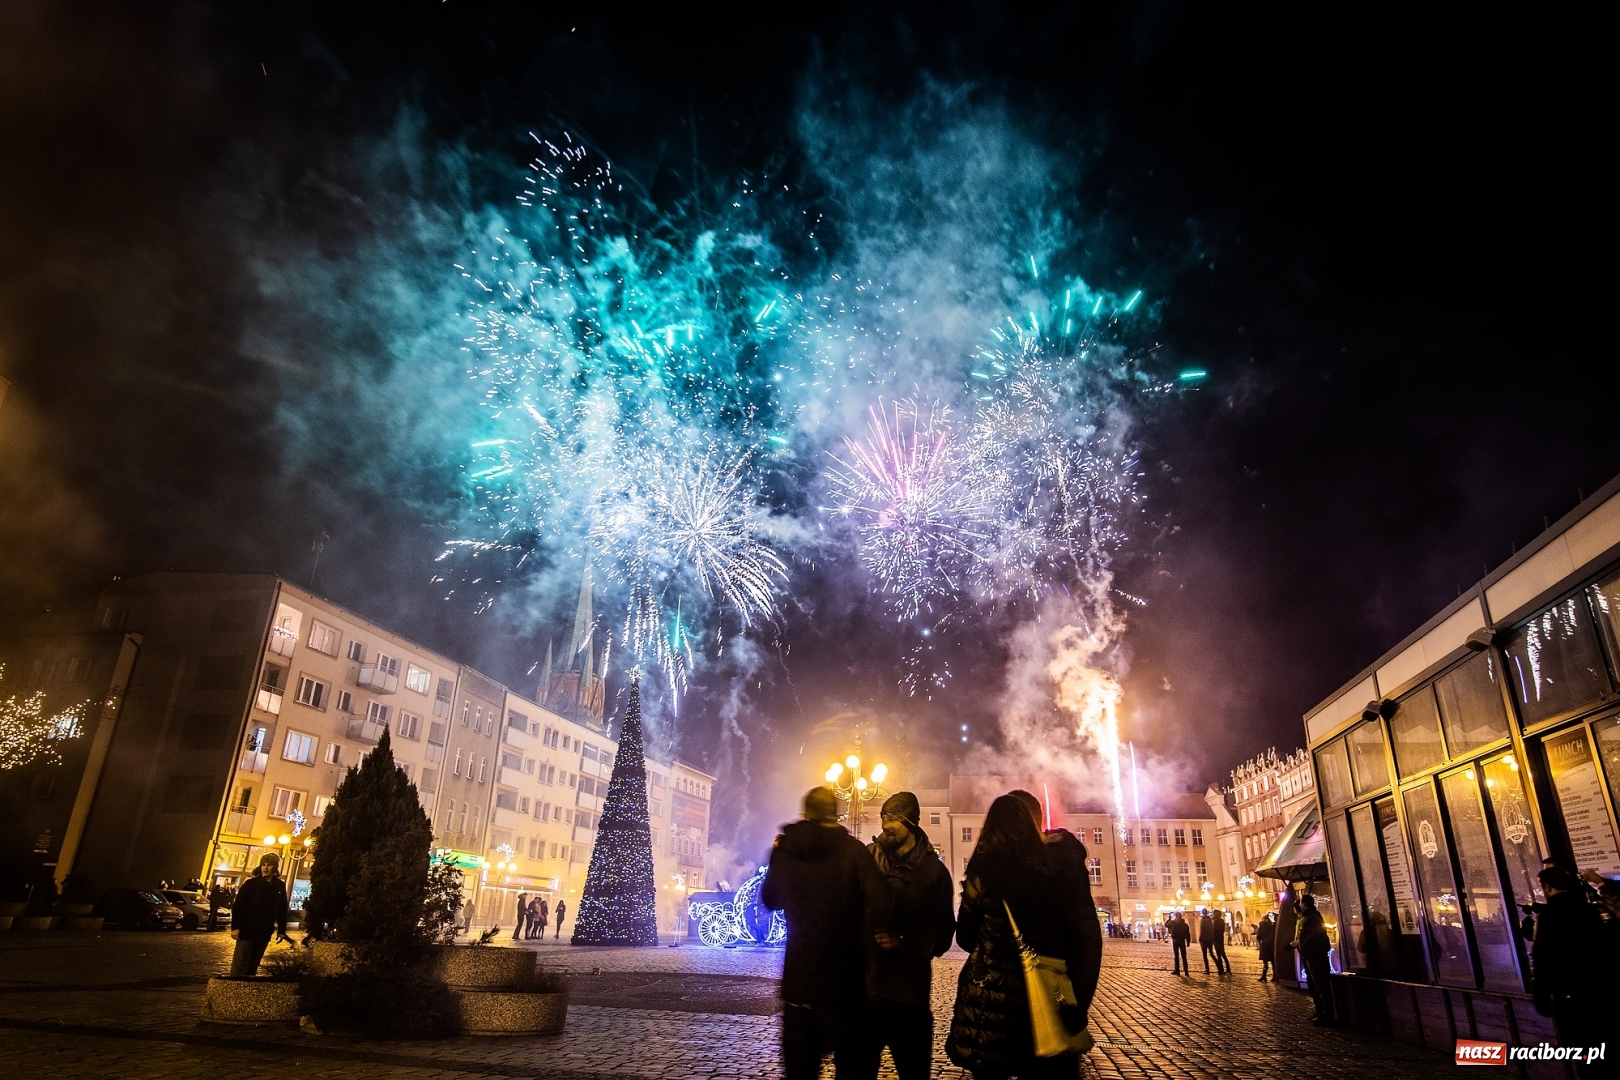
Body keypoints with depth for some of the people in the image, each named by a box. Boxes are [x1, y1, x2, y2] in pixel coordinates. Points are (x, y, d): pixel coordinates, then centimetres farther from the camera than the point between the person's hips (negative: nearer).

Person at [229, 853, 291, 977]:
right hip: (247, 931, -3)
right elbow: (237, 905, -6)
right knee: (240, 965, -4)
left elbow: (282, 910, 9)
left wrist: (281, 931, 5)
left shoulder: (280, 886, 6)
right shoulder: (251, 883, -3)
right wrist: (235, 927, -14)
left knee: (253, 966, 10)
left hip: (264, 934, 3)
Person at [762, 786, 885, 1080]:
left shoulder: (784, 851, 0)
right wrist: (865, 948, -7)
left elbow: (769, 900, 17)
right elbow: (879, 908, -23)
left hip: (797, 983, 3)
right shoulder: (853, 850, -10)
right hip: (844, 983, -3)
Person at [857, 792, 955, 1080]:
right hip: (864, 984, 1)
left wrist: (905, 944, -13)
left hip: (908, 991, -1)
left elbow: (943, 933, 1)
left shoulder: (933, 871, -1)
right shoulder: (868, 857, 1)